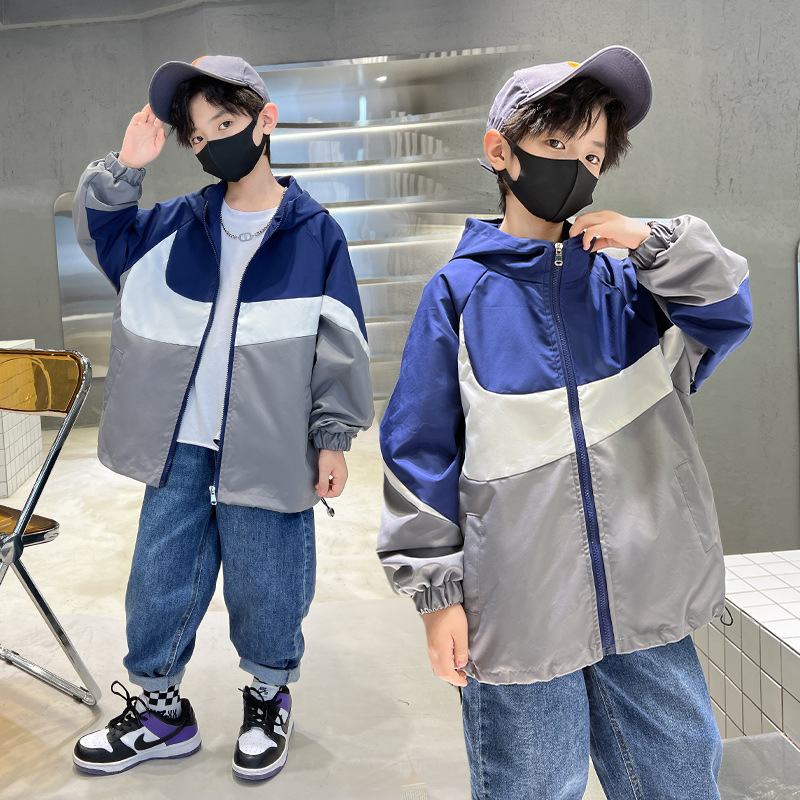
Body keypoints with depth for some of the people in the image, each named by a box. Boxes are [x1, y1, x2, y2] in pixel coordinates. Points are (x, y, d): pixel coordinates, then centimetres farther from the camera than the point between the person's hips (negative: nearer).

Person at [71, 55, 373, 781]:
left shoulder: (314, 232, -4)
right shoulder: (180, 223, 6)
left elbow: (339, 344, -3)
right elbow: (105, 236, 11)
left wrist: (333, 437, -4)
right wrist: (124, 169, -6)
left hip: (266, 449, -3)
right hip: (180, 446, 4)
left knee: (265, 584, 9)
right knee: (160, 577, 12)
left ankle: (270, 700, 35)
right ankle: (158, 708, 32)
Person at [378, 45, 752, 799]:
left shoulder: (624, 283, 6)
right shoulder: (461, 293, -4)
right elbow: (420, 448, -4)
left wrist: (654, 242, -12)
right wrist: (436, 589, -5)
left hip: (645, 602, 4)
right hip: (518, 615, -3)